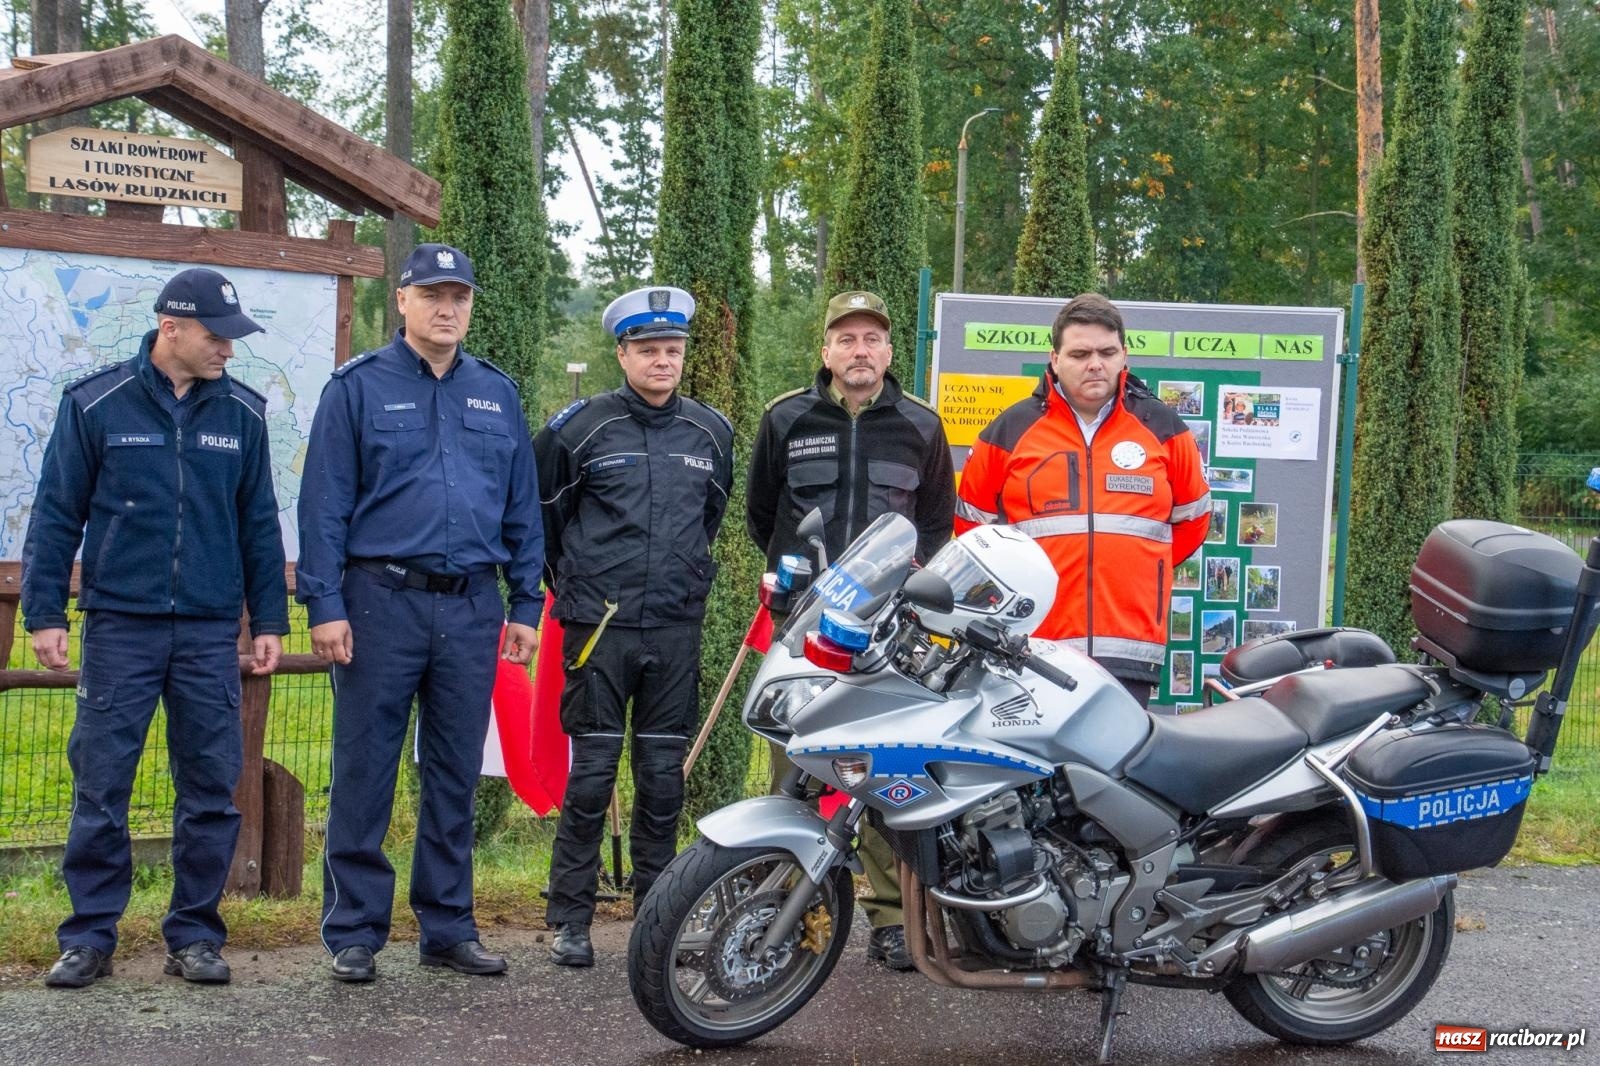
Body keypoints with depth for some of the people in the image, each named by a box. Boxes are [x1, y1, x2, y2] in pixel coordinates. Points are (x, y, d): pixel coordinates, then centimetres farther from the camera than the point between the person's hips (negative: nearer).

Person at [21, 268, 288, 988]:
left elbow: (259, 523, 11)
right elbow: (56, 515, 2)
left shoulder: (242, 413, 6)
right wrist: (44, 612, -2)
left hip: (211, 631, 2)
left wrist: (268, 620, 9)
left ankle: (195, 936, 16)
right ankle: (89, 938, 13)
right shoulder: (96, 403, -1)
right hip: (120, 625, -2)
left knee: (211, 791, 4)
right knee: (100, 786, 1)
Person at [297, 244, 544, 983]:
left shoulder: (498, 395, 13)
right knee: (364, 775, 1)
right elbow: (324, 502, -2)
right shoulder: (358, 387, 2)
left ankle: (448, 927, 20)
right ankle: (354, 932, 11)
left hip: (472, 609, 4)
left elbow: (522, 507, 15)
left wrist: (526, 604, 9)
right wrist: (323, 603, -10)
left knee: (456, 777, 10)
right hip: (382, 600, -3)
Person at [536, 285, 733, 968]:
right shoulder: (578, 430, -2)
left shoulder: (711, 433, 9)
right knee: (591, 773, -1)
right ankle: (570, 918, 8)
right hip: (599, 628, -3)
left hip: (677, 630, 3)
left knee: (664, 776, 8)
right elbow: (543, 515, 10)